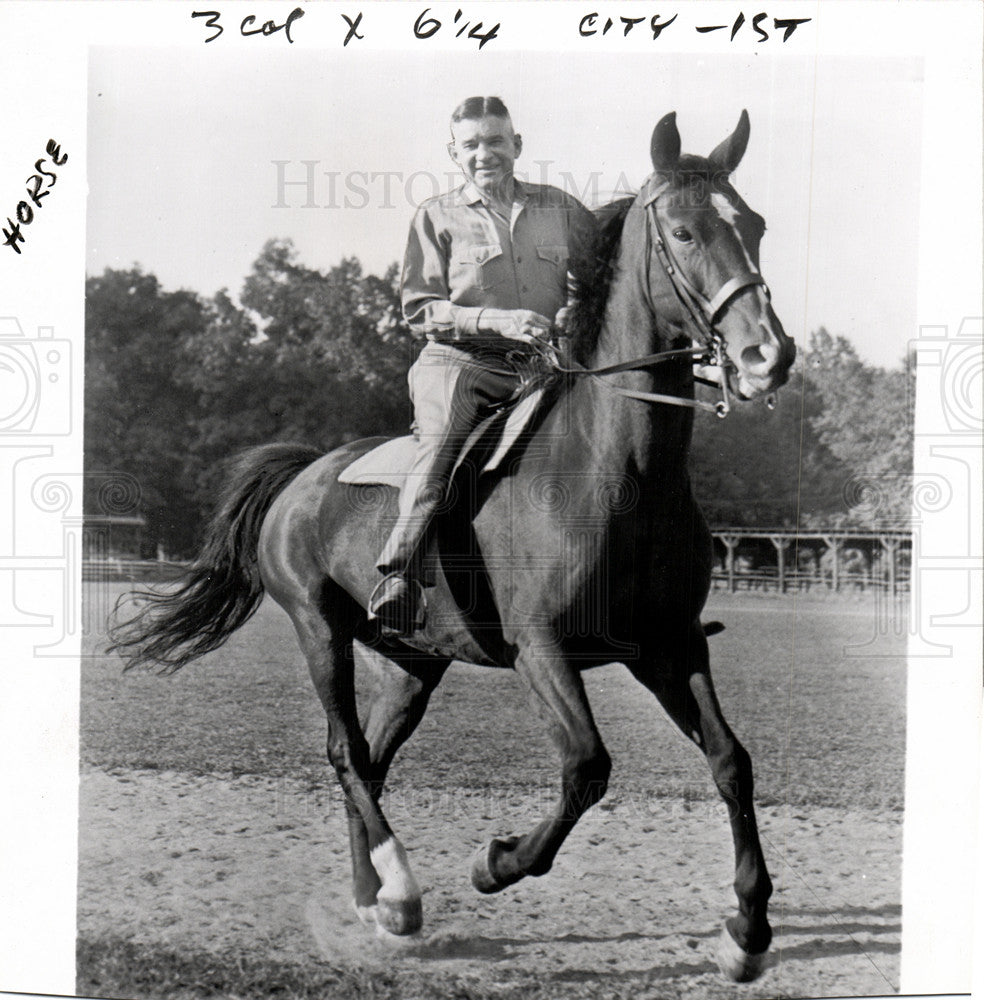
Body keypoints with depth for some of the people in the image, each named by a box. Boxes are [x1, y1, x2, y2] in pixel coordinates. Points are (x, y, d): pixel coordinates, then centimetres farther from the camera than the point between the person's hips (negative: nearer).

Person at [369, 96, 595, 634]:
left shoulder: (562, 208, 17)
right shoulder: (437, 216, 10)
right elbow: (419, 309, 2)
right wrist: (498, 321, -13)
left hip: (543, 365, 3)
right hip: (459, 362, -3)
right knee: (442, 439, -31)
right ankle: (398, 575, -36)